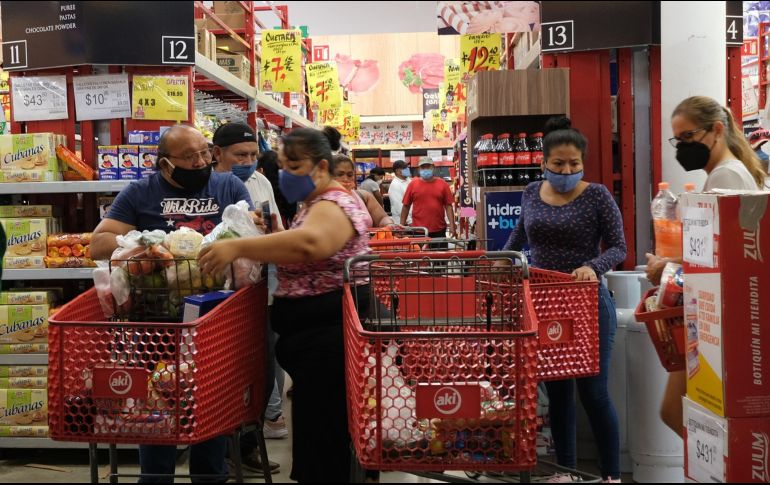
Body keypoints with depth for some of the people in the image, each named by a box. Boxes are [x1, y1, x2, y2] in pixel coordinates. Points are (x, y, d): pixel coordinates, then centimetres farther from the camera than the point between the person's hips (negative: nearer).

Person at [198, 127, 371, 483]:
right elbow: (293, 252, 19)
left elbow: (308, 243, -38)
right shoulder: (316, 203, 17)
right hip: (316, 333, 10)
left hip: (326, 336, -10)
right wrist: (263, 239, 2)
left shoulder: (333, 205, -17)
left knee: (320, 434, -2)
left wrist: (238, 247, -38)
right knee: (316, 426, 19)